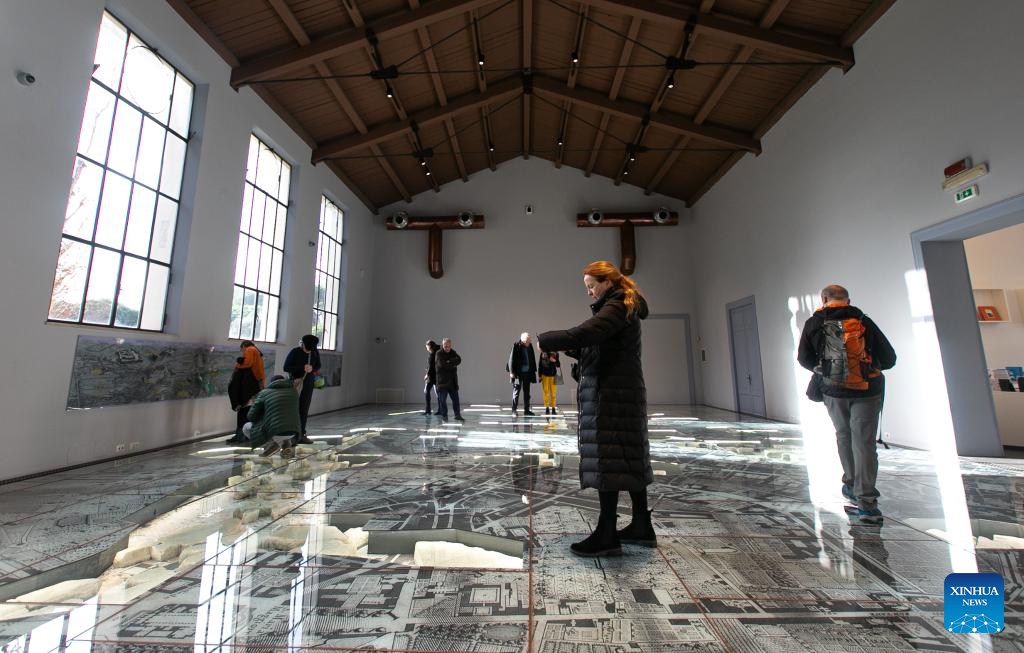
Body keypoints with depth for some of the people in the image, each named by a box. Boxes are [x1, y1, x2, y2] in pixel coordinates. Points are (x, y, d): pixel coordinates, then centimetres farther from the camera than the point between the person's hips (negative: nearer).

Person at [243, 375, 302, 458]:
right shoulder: (293, 391, 14)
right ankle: (287, 446, 13)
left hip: (276, 432, -4)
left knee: (246, 427, 21)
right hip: (293, 432, 4)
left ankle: (273, 443, 1)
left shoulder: (264, 393, 5)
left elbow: (251, 416, 5)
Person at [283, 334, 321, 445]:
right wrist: (303, 368, -20)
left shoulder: (315, 352, 4)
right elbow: (286, 367, -9)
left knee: (304, 410, 6)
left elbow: (318, 366, 15)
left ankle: (301, 435, 13)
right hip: (296, 383, -4)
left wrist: (312, 369, -9)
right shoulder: (295, 352, -8)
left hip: (308, 384, 4)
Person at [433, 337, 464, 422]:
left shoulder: (453, 352, 9)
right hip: (442, 380, -4)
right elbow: (442, 364, -22)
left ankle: (457, 415, 16)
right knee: (442, 399, 2)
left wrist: (449, 362, -20)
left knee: (455, 398, 7)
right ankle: (444, 416, 13)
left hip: (453, 380, 4)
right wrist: (453, 364, -12)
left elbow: (459, 360, -8)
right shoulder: (438, 353, -7)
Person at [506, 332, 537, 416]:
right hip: (518, 373, -5)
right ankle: (514, 410, 9)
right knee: (516, 391, 1)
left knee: (527, 392, 11)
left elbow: (533, 359, 9)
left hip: (528, 373, 5)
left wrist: (534, 370, 9)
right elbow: (511, 359, -10)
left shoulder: (530, 346, 3)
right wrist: (512, 372, -13)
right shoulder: (516, 345, -11)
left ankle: (526, 410, 20)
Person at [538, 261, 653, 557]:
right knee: (628, 458, 13)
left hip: (611, 394, -10)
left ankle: (607, 535, 3)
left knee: (608, 458, -6)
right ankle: (641, 526, 25)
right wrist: (563, 346, 6)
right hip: (621, 392, 10)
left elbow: (582, 334, -25)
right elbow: (593, 344, 18)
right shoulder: (622, 307, 21)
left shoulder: (617, 307, -12)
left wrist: (544, 340, -13)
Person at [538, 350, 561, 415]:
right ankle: (547, 408, 9)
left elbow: (558, 365, 6)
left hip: (553, 375, 0)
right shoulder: (543, 353, 2)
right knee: (546, 392, 2)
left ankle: (553, 408, 8)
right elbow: (540, 364, 7)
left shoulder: (555, 353, 2)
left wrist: (555, 361, -16)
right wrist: (540, 375, 4)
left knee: (553, 393, 0)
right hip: (545, 375, 0)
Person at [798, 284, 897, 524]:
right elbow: (889, 358, 3)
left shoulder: (813, 324, 1)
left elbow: (804, 358, 3)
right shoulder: (864, 322, 0)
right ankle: (866, 501, -2)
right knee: (864, 442, 1)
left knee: (844, 436, 21)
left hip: (834, 390, 1)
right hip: (867, 390, -1)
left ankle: (852, 486, 31)